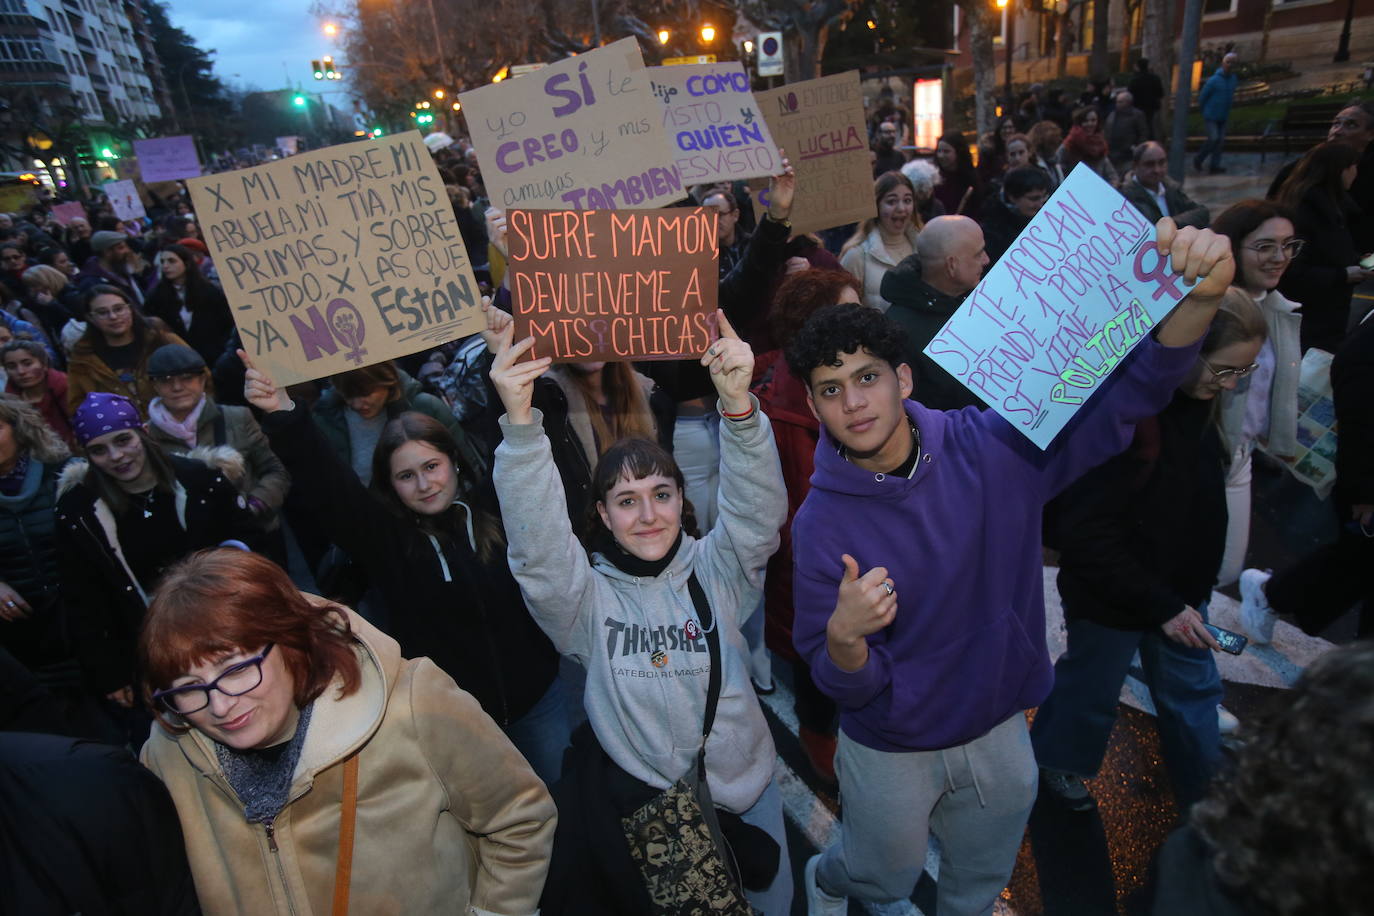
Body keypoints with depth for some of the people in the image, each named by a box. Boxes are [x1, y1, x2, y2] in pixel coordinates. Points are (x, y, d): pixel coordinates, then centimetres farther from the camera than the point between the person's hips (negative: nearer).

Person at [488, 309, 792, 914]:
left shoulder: (717, 570, -10)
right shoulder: (587, 596, -14)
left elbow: (758, 513, -26)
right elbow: (535, 542, -30)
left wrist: (738, 405, -44)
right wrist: (519, 419, -44)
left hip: (747, 790, 2)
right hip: (645, 801, -2)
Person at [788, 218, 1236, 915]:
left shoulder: (992, 448, -20)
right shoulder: (822, 524, -24)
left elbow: (1127, 392, -22)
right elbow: (844, 686, -20)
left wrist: (1198, 295, -40)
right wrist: (844, 636, -43)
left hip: (999, 732, 3)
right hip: (890, 750, -2)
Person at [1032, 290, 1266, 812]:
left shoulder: (1195, 401, -4)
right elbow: (1087, 533, -29)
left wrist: (1191, 593, 11)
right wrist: (1162, 606, -22)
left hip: (1178, 590, 8)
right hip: (1112, 598, -7)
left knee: (1192, 690, 21)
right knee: (1092, 687, 15)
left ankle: (1206, 797, 42)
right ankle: (1054, 761, 43)